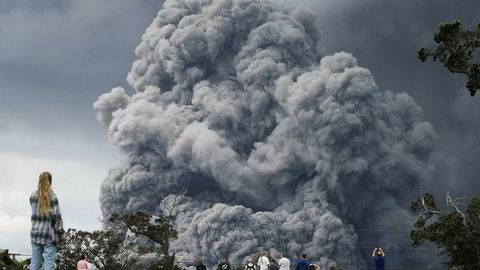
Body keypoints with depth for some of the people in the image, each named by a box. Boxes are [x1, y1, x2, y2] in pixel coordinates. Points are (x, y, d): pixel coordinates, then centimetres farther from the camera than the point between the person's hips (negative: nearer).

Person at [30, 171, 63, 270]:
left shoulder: (33, 195, 4)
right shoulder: (52, 196, -8)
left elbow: (34, 211, 11)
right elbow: (57, 215, -10)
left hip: (35, 233, 4)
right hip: (49, 234, -4)